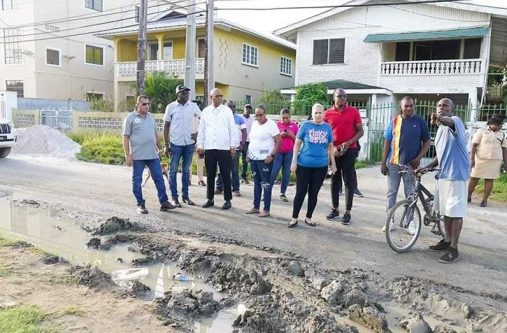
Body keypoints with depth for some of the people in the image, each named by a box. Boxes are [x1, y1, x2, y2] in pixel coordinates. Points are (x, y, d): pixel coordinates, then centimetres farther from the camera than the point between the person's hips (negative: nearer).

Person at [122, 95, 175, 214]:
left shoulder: (150, 117, 14)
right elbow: (126, 137, -5)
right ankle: (141, 204, 13)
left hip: (153, 155, 5)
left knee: (159, 178, 5)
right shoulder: (131, 117, -2)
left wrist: (159, 148, 19)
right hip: (137, 156, -5)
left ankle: (163, 202, 11)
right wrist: (127, 155, -10)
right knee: (137, 181, 3)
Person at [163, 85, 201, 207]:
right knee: (173, 171, 3)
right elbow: (166, 126, 0)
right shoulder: (170, 107, -3)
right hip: (175, 144, -2)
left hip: (190, 143, 2)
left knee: (186, 170, 11)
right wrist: (166, 145, -4)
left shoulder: (193, 106, 2)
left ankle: (185, 195, 21)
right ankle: (174, 197, 12)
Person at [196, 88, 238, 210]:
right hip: (209, 148, 2)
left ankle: (227, 200, 12)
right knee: (210, 175, 9)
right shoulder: (205, 111, 7)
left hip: (224, 147, -2)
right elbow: (201, 130, 9)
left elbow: (233, 129, 1)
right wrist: (200, 146, 6)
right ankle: (210, 199, 21)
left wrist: (233, 146, -3)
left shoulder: (227, 111, 2)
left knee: (226, 175, 2)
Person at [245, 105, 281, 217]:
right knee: (256, 183, 14)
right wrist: (249, 153, 14)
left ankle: (266, 210, 4)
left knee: (265, 184, -2)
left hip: (265, 159, -7)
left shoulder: (271, 124, -10)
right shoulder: (254, 124, 12)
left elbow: (278, 141, -12)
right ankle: (256, 207, 23)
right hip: (253, 158, 7)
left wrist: (272, 155, -19)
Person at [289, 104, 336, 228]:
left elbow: (330, 147, 11)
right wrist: (294, 161, -5)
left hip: (321, 166, 2)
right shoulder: (306, 125, -3)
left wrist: (333, 163, 10)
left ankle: (308, 218, 24)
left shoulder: (327, 127, 4)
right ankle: (294, 218, 15)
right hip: (304, 164, -2)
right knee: (300, 192, 2)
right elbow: (297, 144, 0)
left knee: (314, 193, 10)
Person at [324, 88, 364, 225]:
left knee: (349, 181, -1)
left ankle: (348, 212, 5)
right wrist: (332, 147, -8)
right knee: (334, 180, 9)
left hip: (349, 150, -2)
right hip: (334, 151, 2)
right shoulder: (327, 114, 2)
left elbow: (360, 131, 1)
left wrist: (348, 143, -14)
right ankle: (335, 209, 19)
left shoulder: (353, 112, -1)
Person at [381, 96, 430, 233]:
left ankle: (410, 221, 18)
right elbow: (387, 142, 4)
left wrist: (418, 158, -10)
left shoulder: (420, 122, 1)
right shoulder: (394, 121, 3)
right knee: (391, 192, 6)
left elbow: (427, 142, 3)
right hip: (393, 163, 1)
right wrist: (383, 162, 0)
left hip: (410, 164, -1)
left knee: (410, 194, 7)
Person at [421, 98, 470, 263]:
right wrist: (426, 167, 13)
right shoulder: (440, 130, 18)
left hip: (456, 174, -9)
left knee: (456, 212, -3)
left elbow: (450, 123, -36)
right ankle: (447, 241, 31)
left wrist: (441, 119, -59)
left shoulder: (455, 121, -9)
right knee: (446, 210, 17)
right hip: (443, 174, 9)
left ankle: (453, 249, 5)